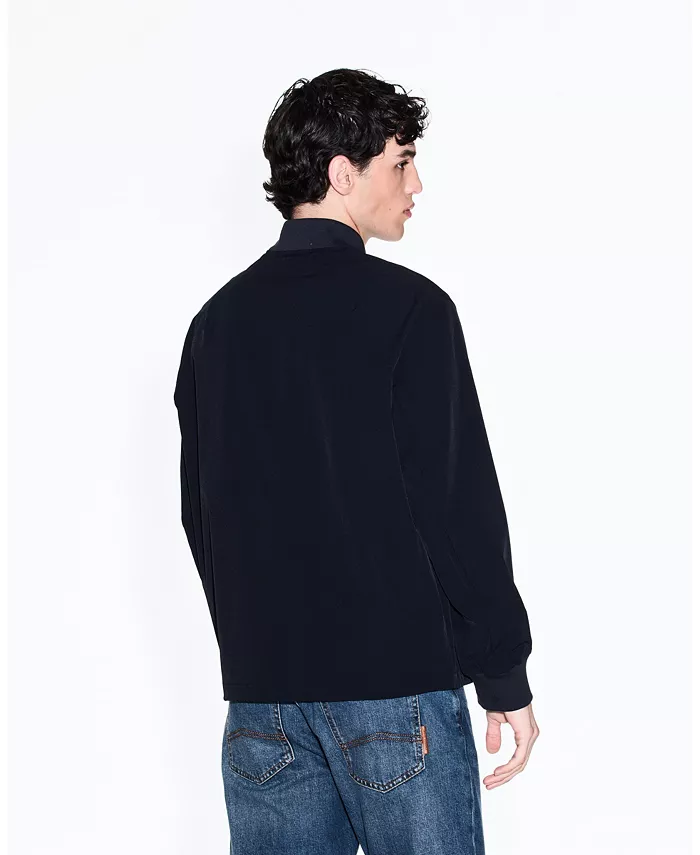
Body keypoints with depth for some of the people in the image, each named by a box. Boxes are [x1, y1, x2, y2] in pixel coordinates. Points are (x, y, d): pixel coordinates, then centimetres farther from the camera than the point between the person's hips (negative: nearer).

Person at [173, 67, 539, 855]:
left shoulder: (219, 319, 9)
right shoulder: (406, 307, -9)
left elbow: (199, 512, 13)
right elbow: (459, 501, -11)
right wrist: (505, 677, -5)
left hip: (261, 691, 6)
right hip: (396, 680, -5)